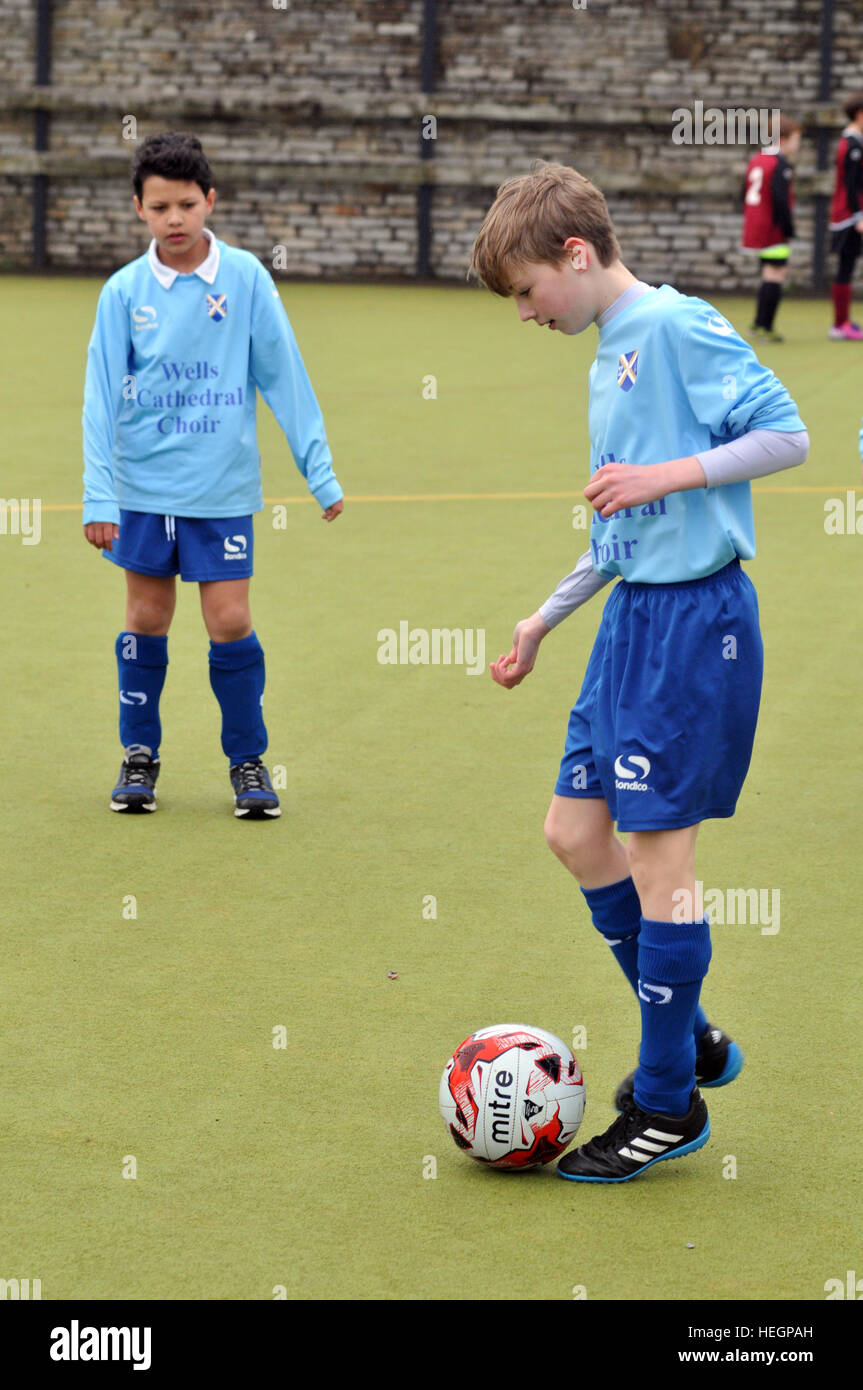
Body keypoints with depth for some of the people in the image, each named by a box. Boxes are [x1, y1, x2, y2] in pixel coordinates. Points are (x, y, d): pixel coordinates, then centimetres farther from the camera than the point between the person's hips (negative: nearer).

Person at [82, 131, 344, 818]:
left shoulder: (245, 277, -5)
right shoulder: (124, 292, -3)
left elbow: (284, 378, -1)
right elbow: (101, 397, -1)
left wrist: (320, 472, 0)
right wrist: (97, 497, -6)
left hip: (224, 486, -1)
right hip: (144, 484, 1)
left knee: (231, 621, -2)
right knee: (147, 618, 8)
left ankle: (248, 761, 13)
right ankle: (140, 755, 22)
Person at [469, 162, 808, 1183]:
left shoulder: (678, 326, -12)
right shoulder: (607, 361, 16)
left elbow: (786, 436, -17)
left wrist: (666, 474, -21)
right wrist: (546, 618, 26)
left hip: (696, 619, -10)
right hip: (634, 614, 10)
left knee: (659, 847, -5)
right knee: (576, 830, 11)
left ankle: (668, 1106, 6)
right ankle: (686, 1040, 25)